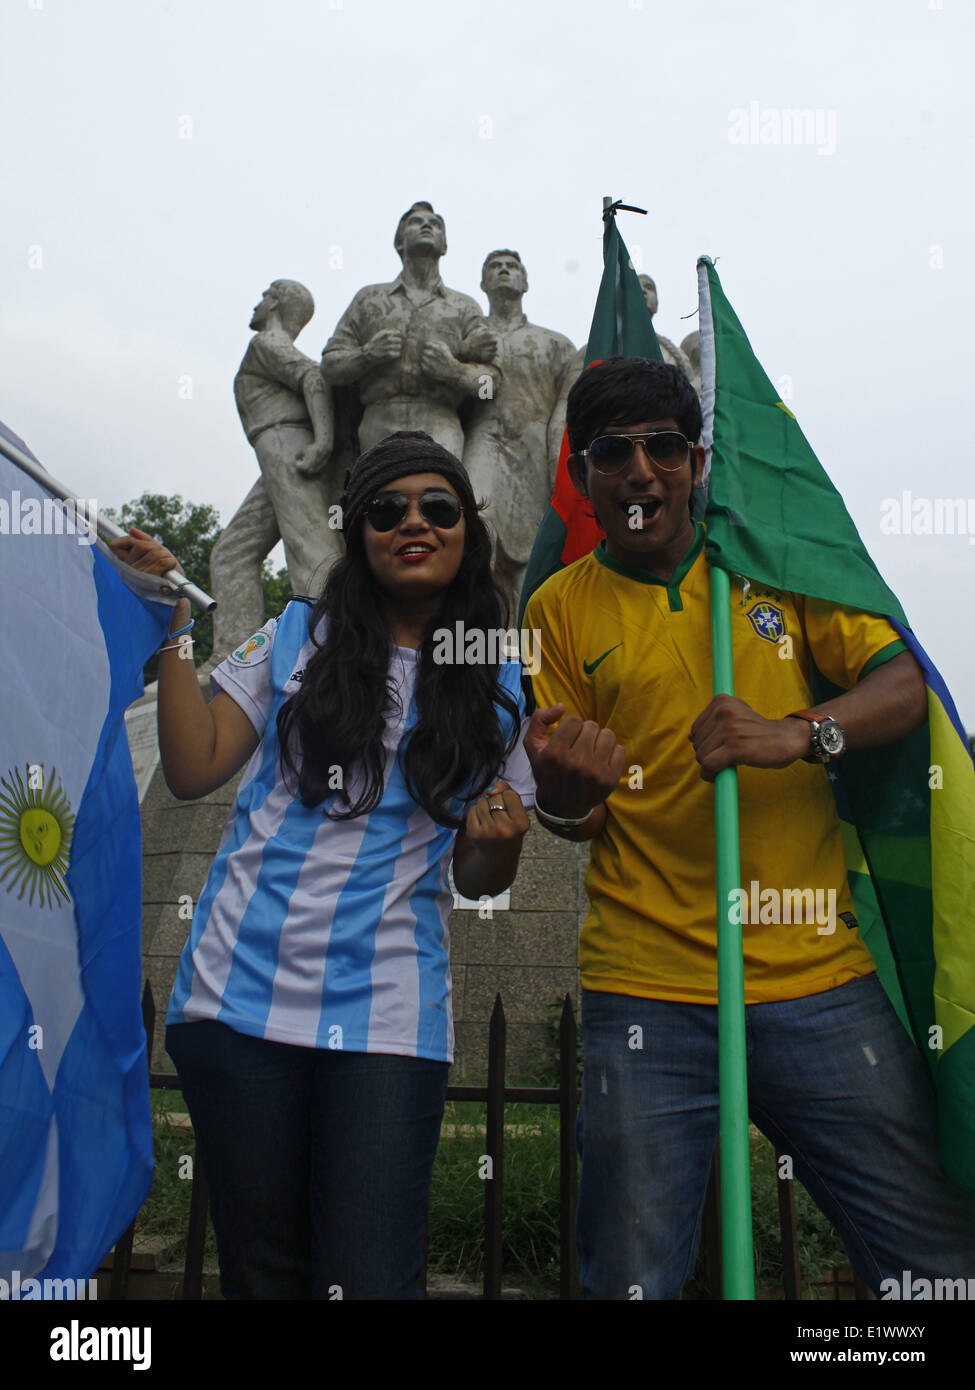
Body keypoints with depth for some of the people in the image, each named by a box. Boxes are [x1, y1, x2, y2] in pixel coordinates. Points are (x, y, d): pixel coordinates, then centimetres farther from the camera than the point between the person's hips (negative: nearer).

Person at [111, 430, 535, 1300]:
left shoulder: (498, 688, 7)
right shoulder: (299, 637, 8)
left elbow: (478, 879, 10)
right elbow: (194, 770, 2)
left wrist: (500, 842, -13)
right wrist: (171, 626, 0)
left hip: (387, 1016, 0)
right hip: (241, 991, 1)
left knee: (368, 1280, -1)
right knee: (262, 1273, 13)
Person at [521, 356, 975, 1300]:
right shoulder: (560, 608, 6)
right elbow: (576, 820, 7)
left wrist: (796, 734, -18)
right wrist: (563, 790, -17)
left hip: (819, 982, 1)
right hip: (648, 995, -1)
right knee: (634, 1279, 2)